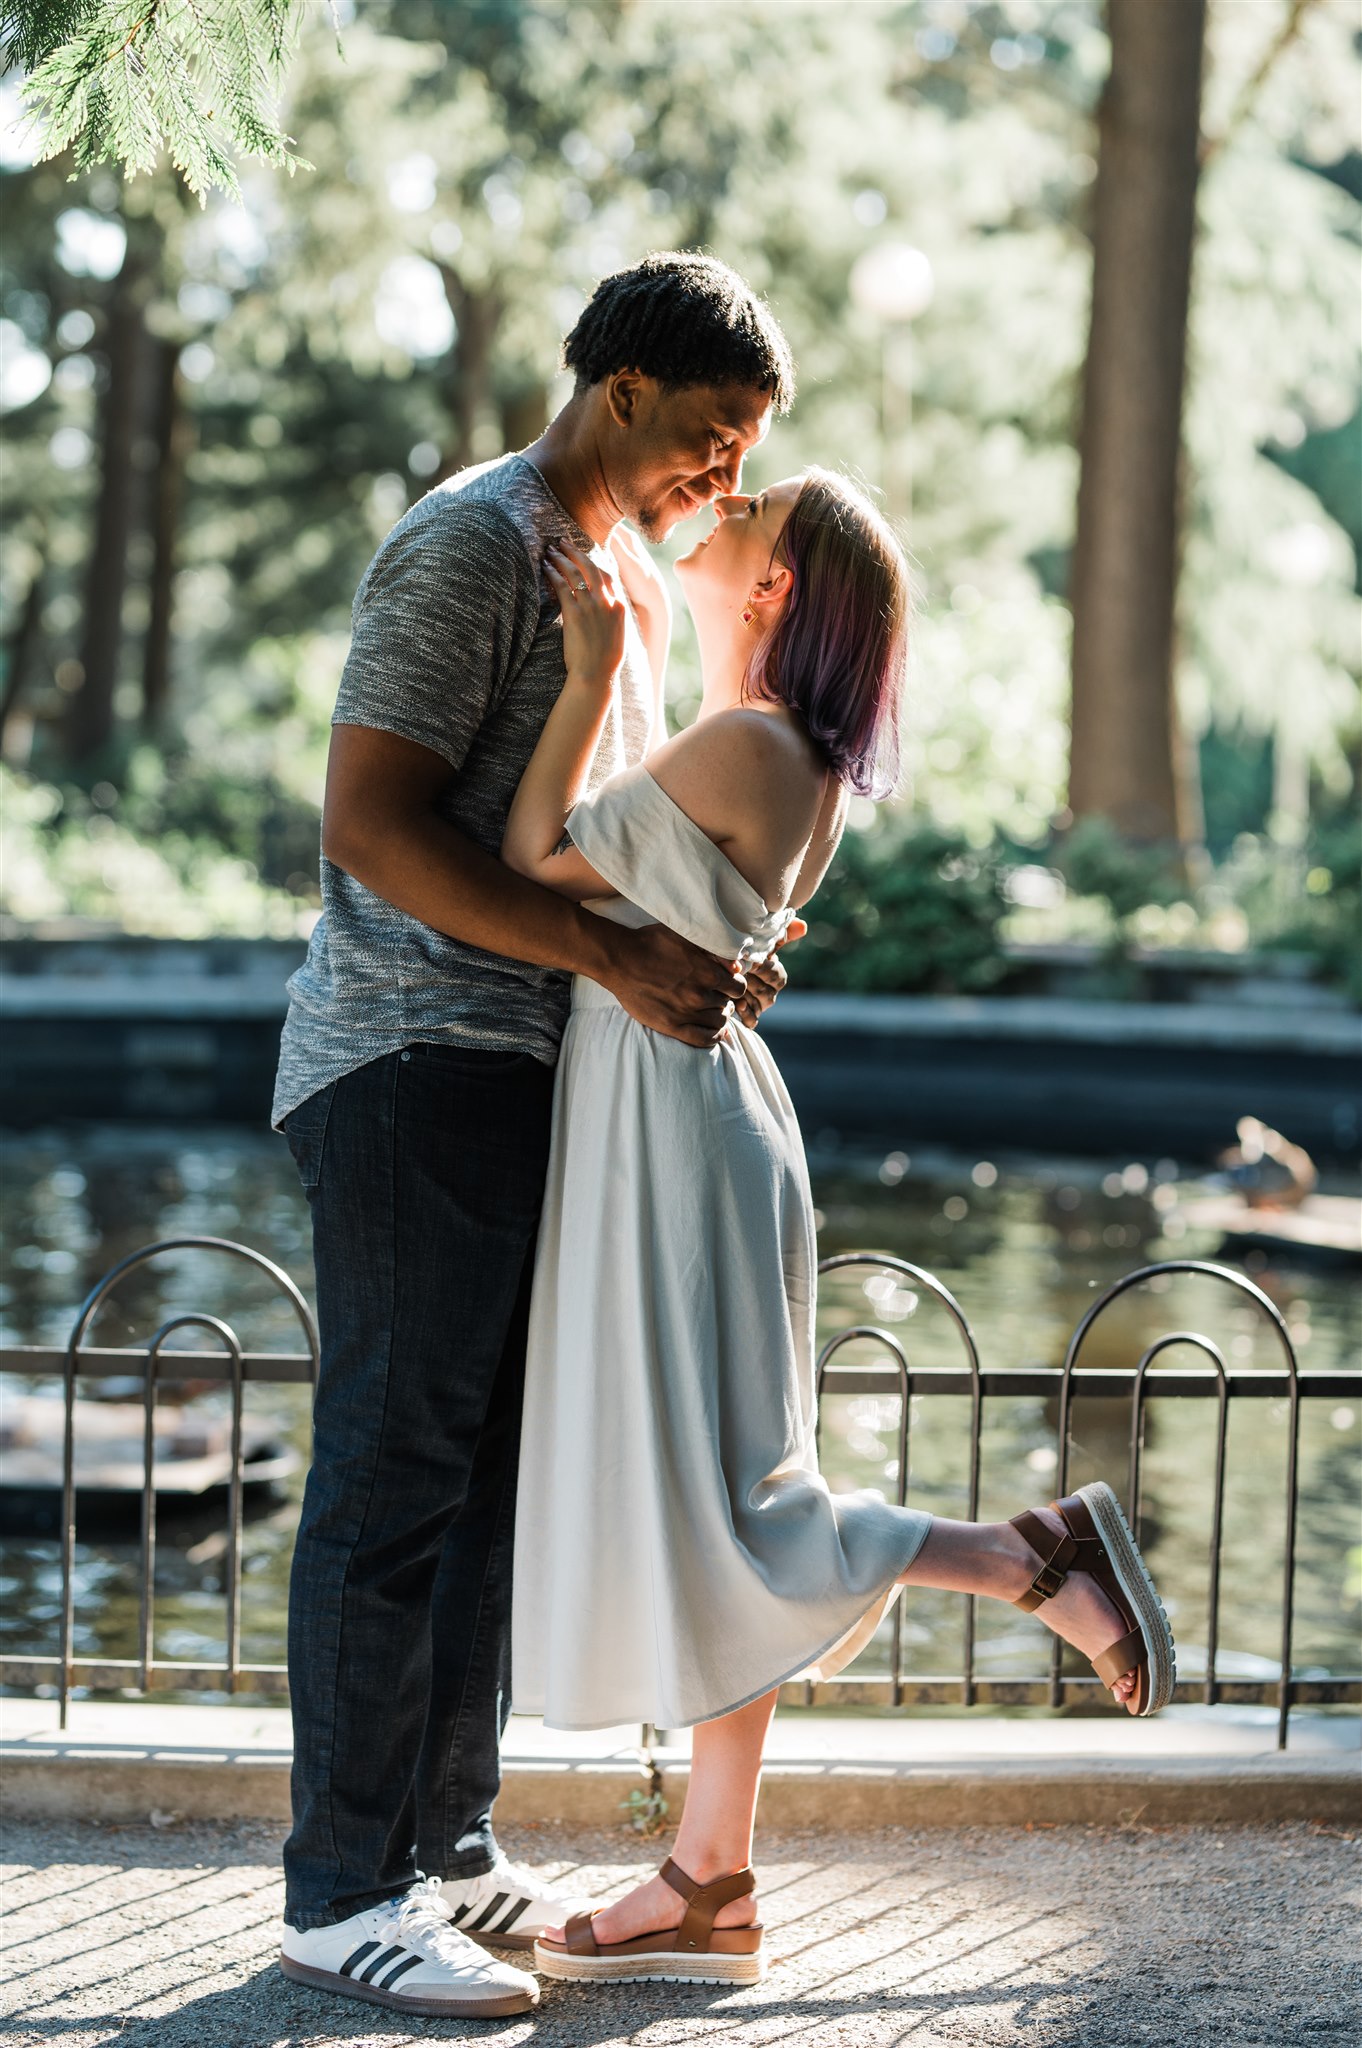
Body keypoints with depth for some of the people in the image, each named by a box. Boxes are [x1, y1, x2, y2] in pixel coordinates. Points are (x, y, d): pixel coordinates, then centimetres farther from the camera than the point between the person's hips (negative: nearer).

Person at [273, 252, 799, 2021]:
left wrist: (721, 938, 9)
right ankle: (343, 1892, -1)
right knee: (397, 1473, -7)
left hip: (543, 1071, 9)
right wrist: (616, 957, -23)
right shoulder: (472, 548, -11)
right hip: (416, 1065, -9)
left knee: (497, 1472, 11)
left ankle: (448, 1851, 20)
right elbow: (373, 824, -19)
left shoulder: (638, 577, 19)